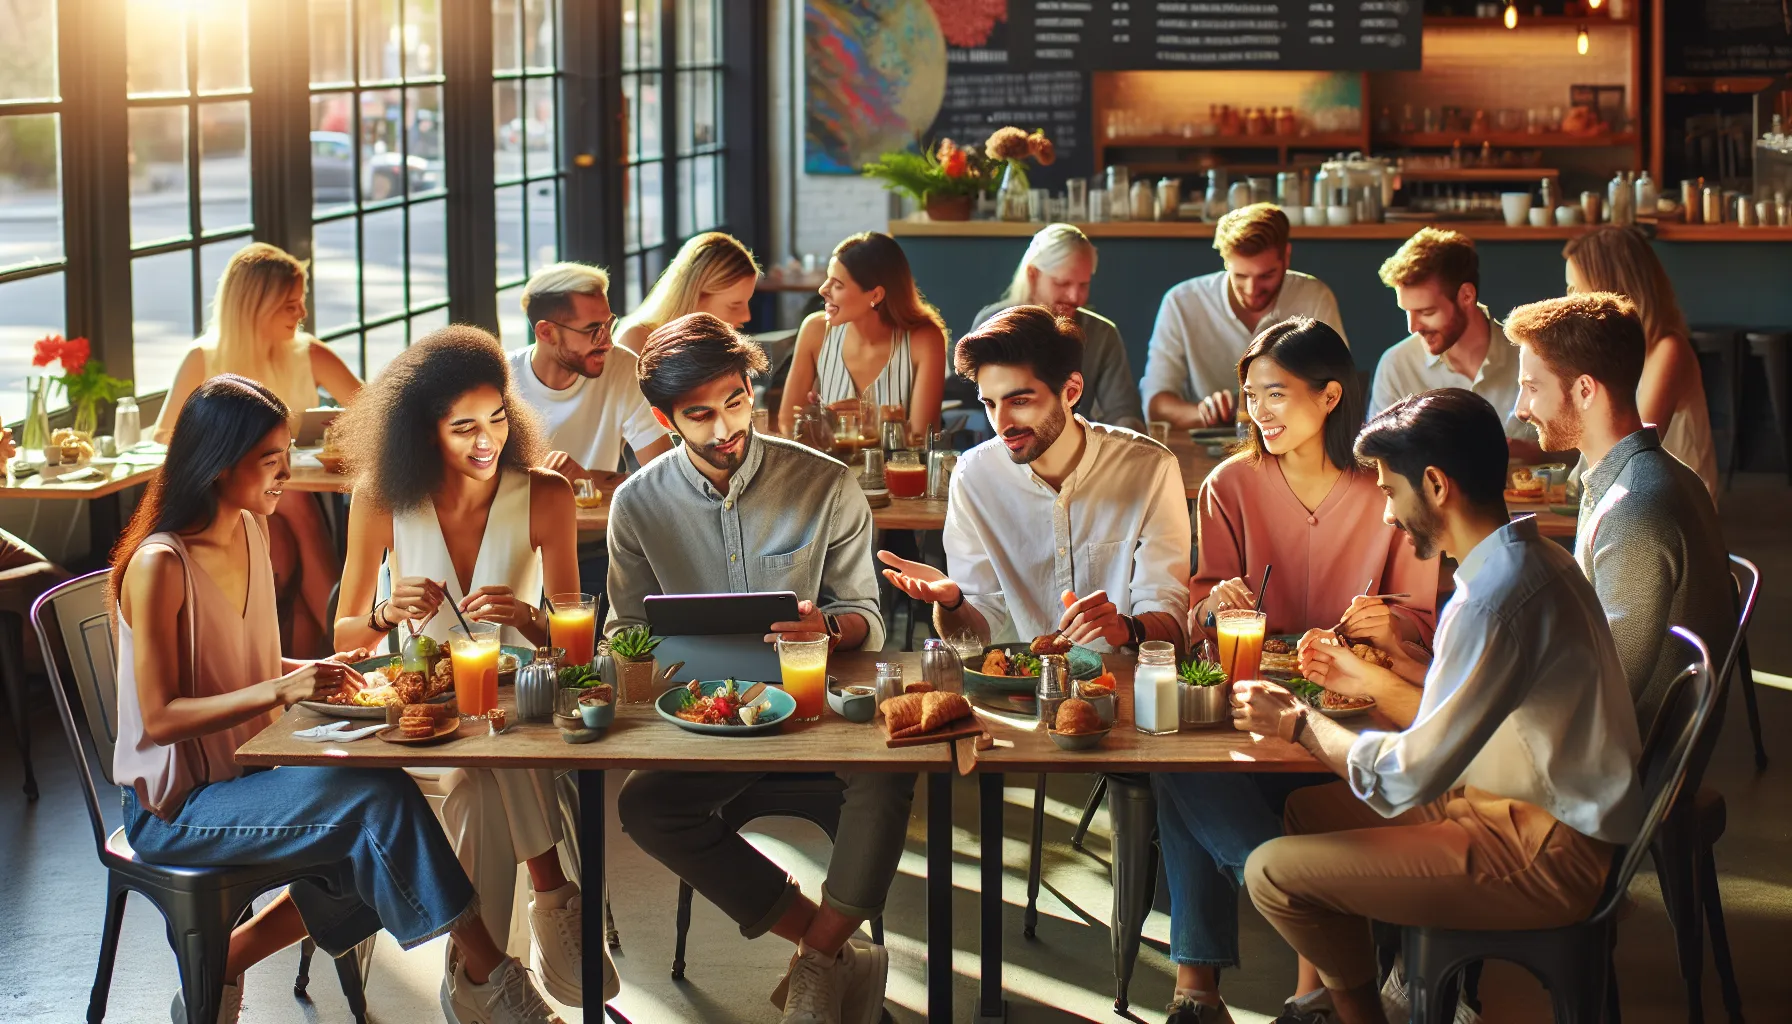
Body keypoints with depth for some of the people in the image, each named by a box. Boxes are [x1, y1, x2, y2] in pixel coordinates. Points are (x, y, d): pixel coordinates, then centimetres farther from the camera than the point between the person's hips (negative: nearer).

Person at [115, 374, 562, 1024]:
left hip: (243, 771, 9)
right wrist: (281, 689, -33)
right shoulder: (159, 567, -20)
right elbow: (160, 719, -23)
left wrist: (309, 672, 0)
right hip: (176, 806, -8)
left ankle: (222, 966, 2)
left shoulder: (251, 532, 7)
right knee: (381, 799, -23)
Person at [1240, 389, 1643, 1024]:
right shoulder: (1530, 559, 6)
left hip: (1548, 857, -10)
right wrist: (1369, 680, 23)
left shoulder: (1495, 602, -26)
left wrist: (1300, 724, -6)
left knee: (1273, 873, -9)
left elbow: (1407, 779, -22)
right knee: (1307, 811, 20)